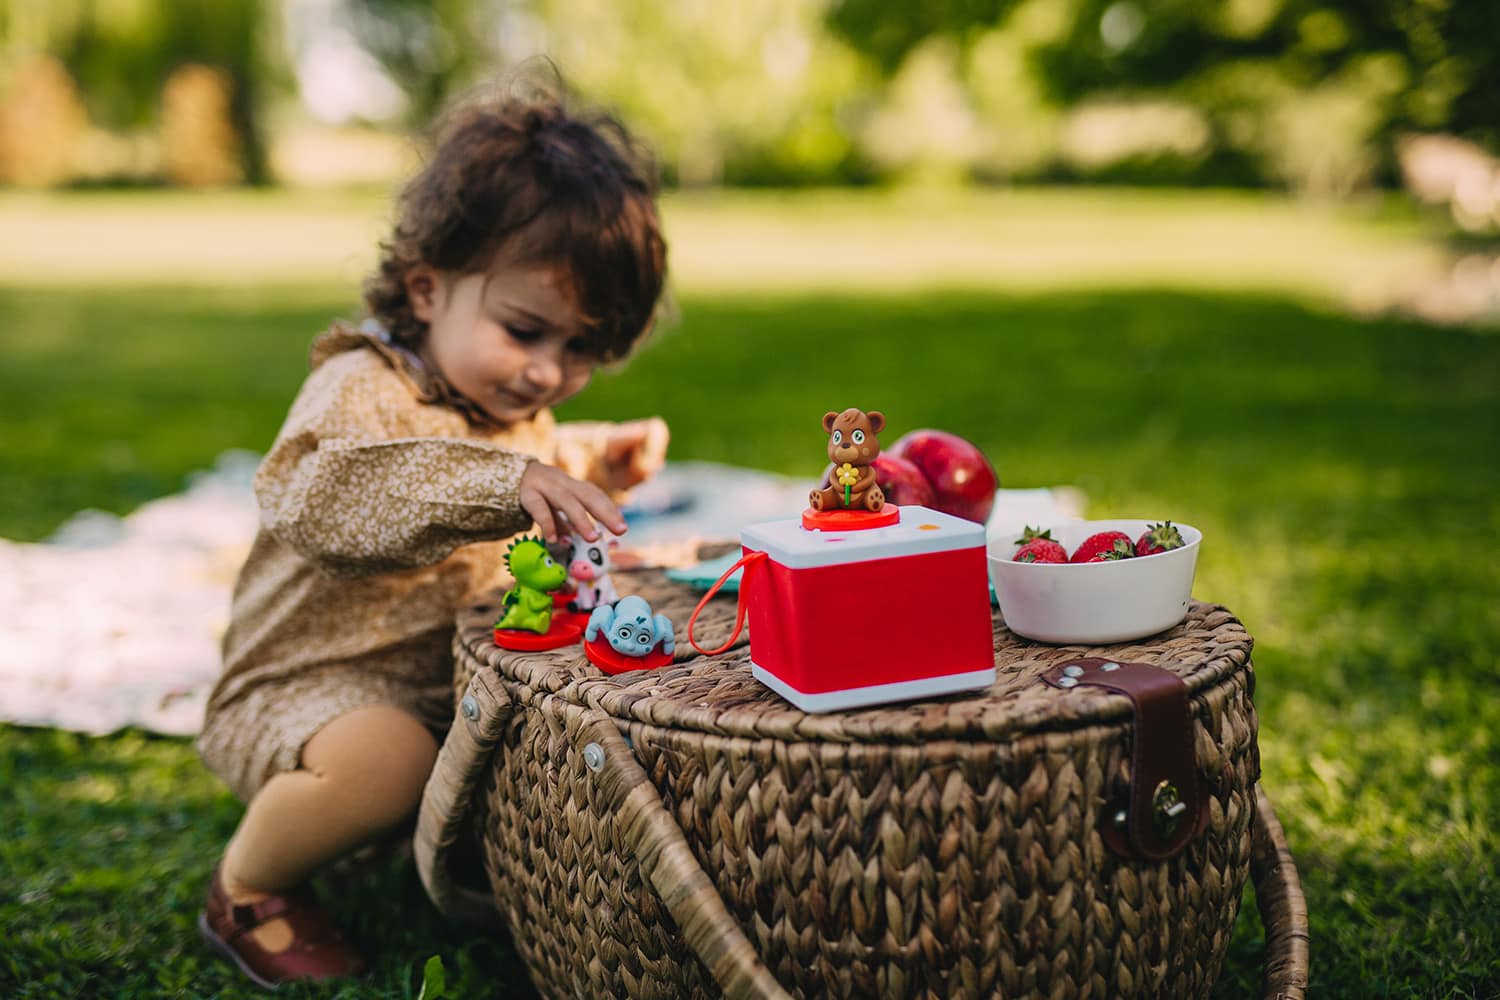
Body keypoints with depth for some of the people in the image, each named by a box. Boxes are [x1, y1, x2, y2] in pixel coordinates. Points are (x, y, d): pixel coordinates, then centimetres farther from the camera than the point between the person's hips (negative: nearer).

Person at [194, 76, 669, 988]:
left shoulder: (520, 412, 11)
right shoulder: (363, 388, -17)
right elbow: (309, 491, -40)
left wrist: (589, 467, 13)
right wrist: (504, 484, -52)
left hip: (459, 679, 8)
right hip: (314, 683, -8)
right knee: (391, 759, -36)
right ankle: (247, 886, -5)